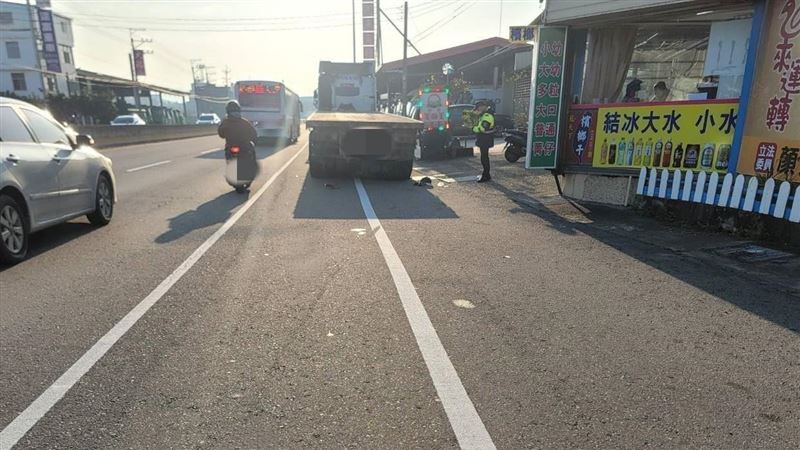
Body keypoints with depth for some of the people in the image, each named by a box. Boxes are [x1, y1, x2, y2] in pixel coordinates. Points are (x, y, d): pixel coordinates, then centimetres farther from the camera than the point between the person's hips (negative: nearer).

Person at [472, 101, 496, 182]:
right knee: (484, 156, 17)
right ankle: (486, 174, 27)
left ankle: (486, 176, -3)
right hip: (483, 139, 11)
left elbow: (483, 128, -30)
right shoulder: (484, 113, 13)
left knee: (484, 157, -8)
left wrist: (474, 128, -16)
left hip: (485, 140, -11)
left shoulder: (487, 116, -21)